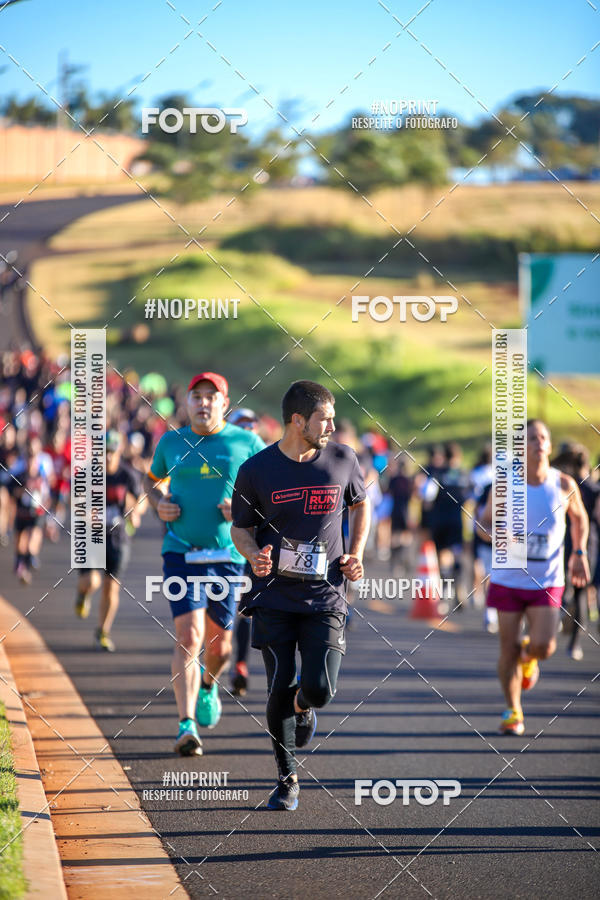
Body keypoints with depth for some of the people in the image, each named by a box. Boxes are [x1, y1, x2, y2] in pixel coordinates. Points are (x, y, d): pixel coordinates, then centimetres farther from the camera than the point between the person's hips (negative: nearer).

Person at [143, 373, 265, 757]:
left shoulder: (246, 444, 0)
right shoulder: (171, 442, 5)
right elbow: (153, 479, 23)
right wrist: (160, 503, 2)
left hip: (228, 555, 0)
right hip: (181, 553, 0)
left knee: (219, 642, 11)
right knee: (189, 637, -15)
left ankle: (208, 685, 47)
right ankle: (187, 727, -17)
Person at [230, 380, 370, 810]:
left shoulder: (342, 459, 1)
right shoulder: (256, 470, -4)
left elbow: (360, 504, 20)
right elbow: (240, 528, 8)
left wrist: (356, 554, 6)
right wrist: (255, 556, -13)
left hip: (325, 596, 1)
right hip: (274, 597, -1)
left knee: (319, 688, -13)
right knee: (280, 689, -4)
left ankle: (303, 707, 27)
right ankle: (287, 779, 17)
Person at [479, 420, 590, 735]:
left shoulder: (564, 484, -3)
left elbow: (579, 517, 16)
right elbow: (484, 523, 5)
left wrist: (579, 553, 6)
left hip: (547, 582, 0)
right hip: (508, 578, 0)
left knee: (544, 645, -13)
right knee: (508, 649, 1)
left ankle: (528, 656, 26)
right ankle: (512, 710, 22)